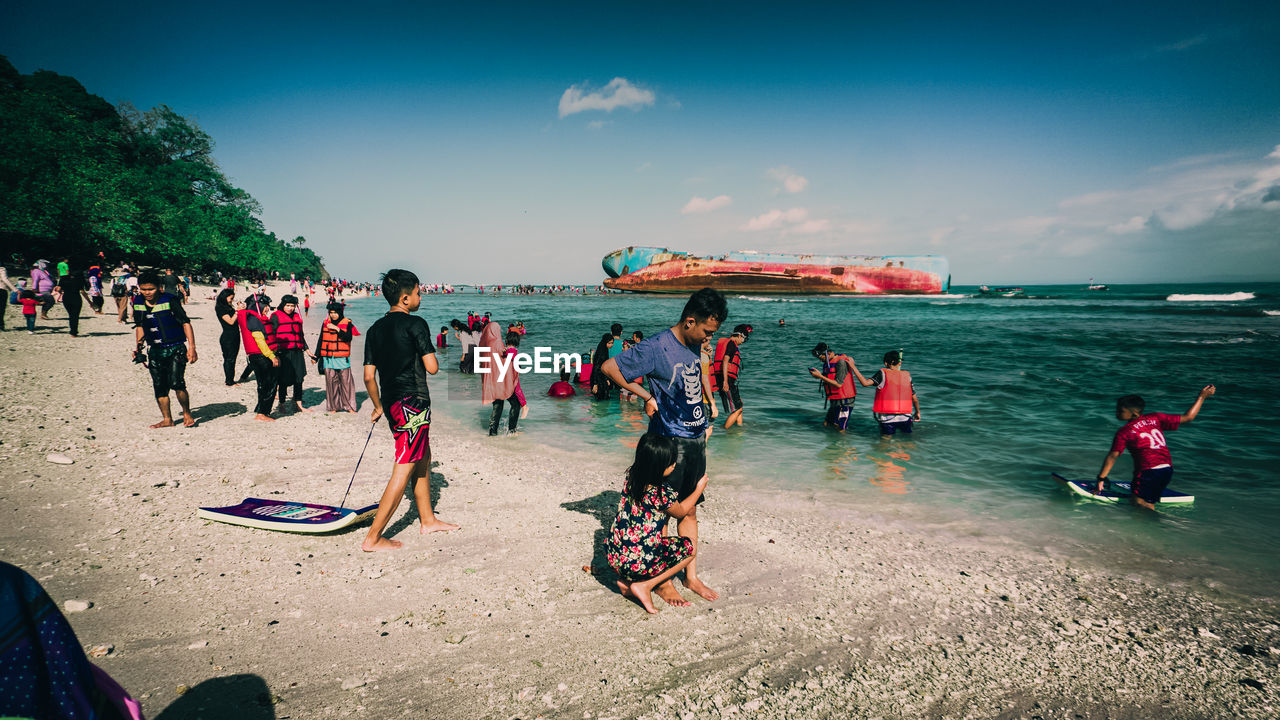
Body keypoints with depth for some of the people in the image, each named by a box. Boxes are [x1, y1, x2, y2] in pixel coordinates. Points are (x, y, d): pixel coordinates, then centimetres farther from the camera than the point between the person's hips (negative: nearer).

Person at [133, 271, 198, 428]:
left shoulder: (169, 300, -11)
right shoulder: (138, 302, 5)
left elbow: (185, 323, -9)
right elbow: (140, 326, 19)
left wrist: (192, 347, -15)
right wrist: (139, 347, 11)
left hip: (176, 348, -5)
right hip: (155, 350, 6)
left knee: (176, 383, -17)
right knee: (159, 387, 6)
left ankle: (187, 414, 4)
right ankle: (167, 419, 19)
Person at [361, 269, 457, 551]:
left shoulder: (375, 329, 9)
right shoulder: (416, 324, -12)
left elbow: (369, 376, 9)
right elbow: (432, 368, -15)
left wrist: (378, 407, 21)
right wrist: (429, 355, 7)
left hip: (392, 404, 8)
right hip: (413, 403, -8)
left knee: (423, 460, 22)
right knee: (403, 472, -3)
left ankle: (428, 520, 33)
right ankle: (372, 538, -1)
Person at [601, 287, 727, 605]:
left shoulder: (694, 346, 7)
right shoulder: (657, 347, -16)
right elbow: (609, 367, -13)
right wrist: (646, 396, -10)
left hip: (696, 439, 7)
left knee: (690, 509, 14)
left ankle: (691, 576, 25)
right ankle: (662, 581, 17)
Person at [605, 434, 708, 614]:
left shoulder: (631, 476, -3)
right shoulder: (663, 494, -21)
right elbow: (680, 512, 3)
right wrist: (699, 488, 16)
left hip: (613, 555, 7)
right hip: (636, 563, -7)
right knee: (689, 548, 12)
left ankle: (627, 582, 17)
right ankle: (644, 585, 3)